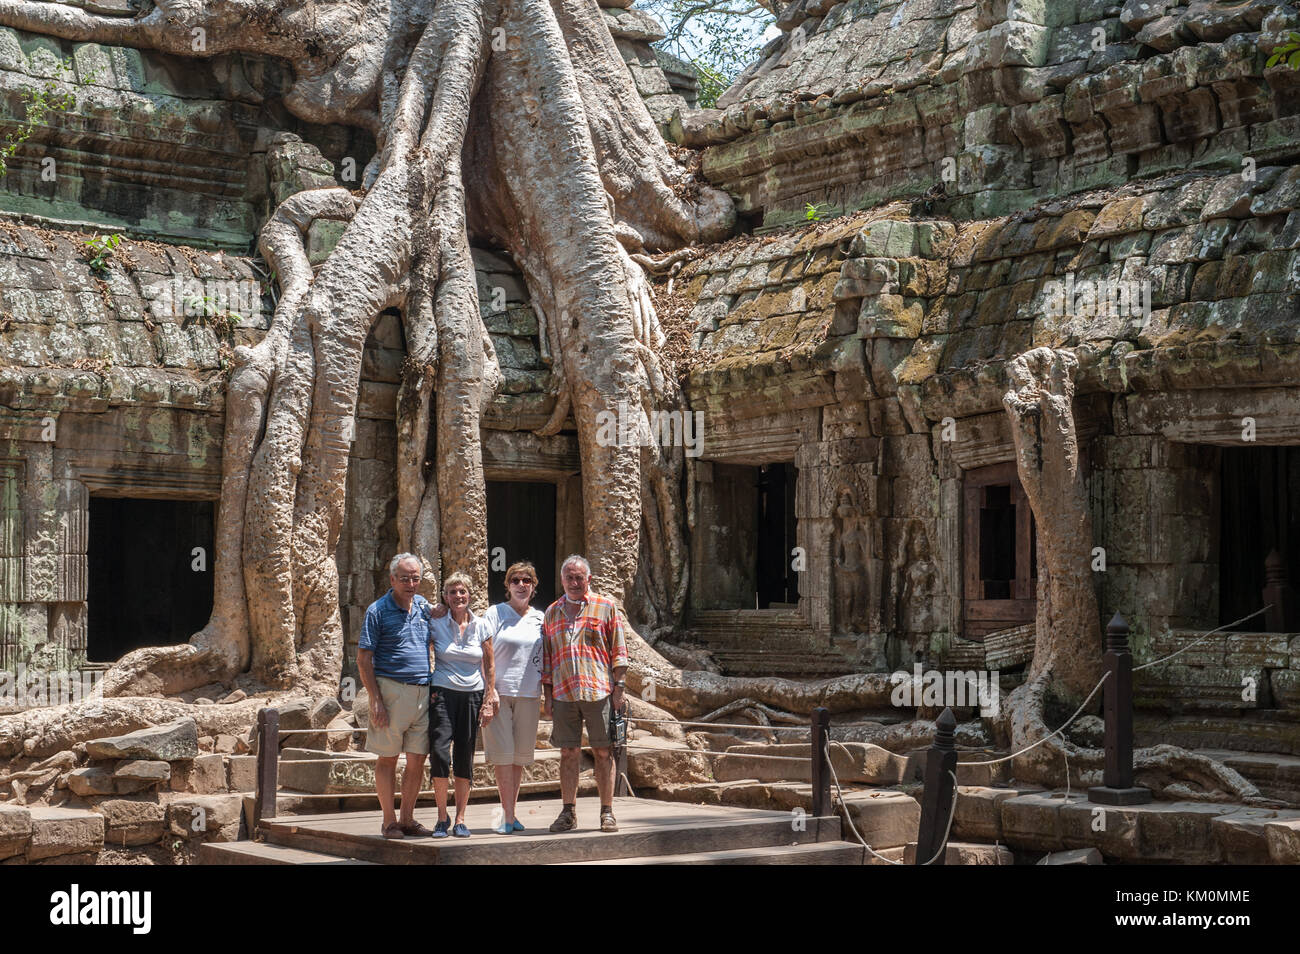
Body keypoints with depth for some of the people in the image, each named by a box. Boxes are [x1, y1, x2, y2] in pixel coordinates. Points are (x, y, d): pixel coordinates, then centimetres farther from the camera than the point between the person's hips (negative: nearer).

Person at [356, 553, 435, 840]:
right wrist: (376, 699, -14)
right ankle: (389, 821, 7)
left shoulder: (424, 606, 12)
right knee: (388, 758, 0)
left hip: (423, 693, 5)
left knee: (417, 759, 5)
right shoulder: (378, 610, -4)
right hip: (391, 689, -5)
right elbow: (363, 658, -7)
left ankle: (407, 819, 14)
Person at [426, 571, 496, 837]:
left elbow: (489, 666, 9)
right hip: (443, 694, -2)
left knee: (465, 759, 2)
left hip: (472, 695, 2)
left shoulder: (480, 626, 6)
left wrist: (489, 700, 3)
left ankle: (460, 819, 12)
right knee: (440, 752, -15)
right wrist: (426, 690, -2)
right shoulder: (436, 624, 1)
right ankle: (442, 817, -2)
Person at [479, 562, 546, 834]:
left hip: (528, 694, 4)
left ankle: (510, 813, 14)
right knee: (503, 753, -6)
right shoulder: (495, 613, 1)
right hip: (499, 691, -4)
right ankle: (508, 816, -3)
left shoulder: (540, 618, 12)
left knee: (521, 754, 5)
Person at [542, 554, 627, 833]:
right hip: (563, 693, 2)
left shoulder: (606, 607, 7)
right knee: (568, 753, 3)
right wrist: (547, 694, 11)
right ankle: (568, 813, 10)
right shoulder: (552, 612, 15)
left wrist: (618, 688, -3)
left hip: (599, 692, -2)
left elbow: (618, 652, 5)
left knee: (603, 752, -1)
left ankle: (607, 812, 5)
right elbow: (546, 657, 17)